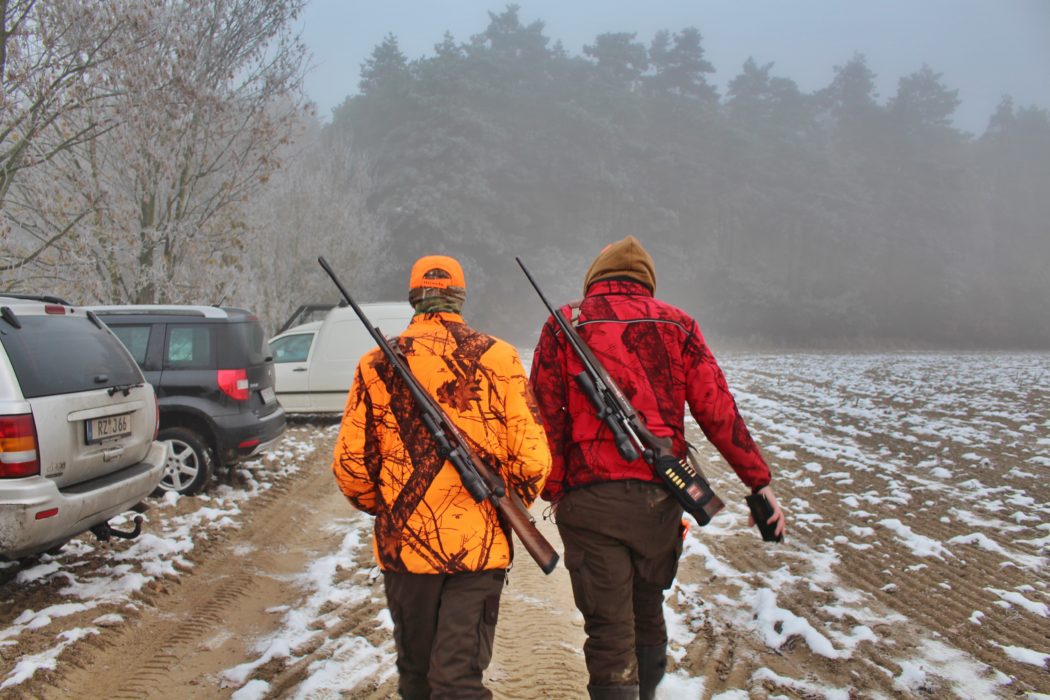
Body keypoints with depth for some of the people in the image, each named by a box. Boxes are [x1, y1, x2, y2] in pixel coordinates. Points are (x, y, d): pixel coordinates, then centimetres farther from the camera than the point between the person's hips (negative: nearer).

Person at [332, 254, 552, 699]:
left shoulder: (377, 365, -2)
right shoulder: (498, 357, -5)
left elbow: (350, 463, -1)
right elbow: (532, 458, -8)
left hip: (405, 543, 2)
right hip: (481, 545, -1)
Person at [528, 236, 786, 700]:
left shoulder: (563, 325, 2)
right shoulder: (677, 325, 7)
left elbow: (547, 416, -3)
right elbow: (718, 410, 2)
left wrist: (553, 491, 4)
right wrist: (760, 482, 5)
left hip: (591, 500, -2)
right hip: (660, 499, 3)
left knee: (610, 629, 3)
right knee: (648, 613, 22)